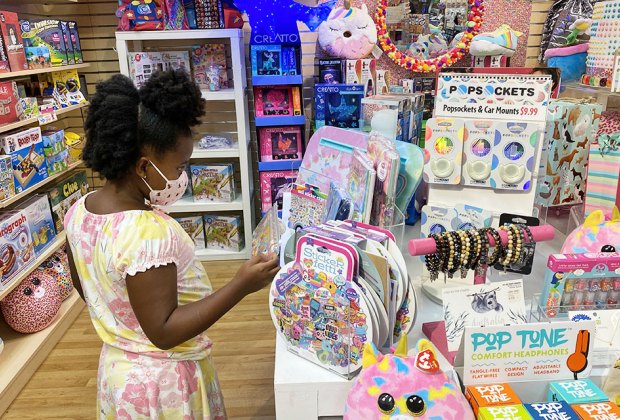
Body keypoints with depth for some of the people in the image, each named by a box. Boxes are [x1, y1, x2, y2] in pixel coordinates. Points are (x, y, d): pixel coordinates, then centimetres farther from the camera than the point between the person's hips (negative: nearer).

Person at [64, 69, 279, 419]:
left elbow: (87, 289, 6)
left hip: (117, 367, 7)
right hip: (163, 380, -7)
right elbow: (163, 331, -29)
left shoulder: (79, 212, -7)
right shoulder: (149, 233, -33)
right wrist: (240, 286, -32)